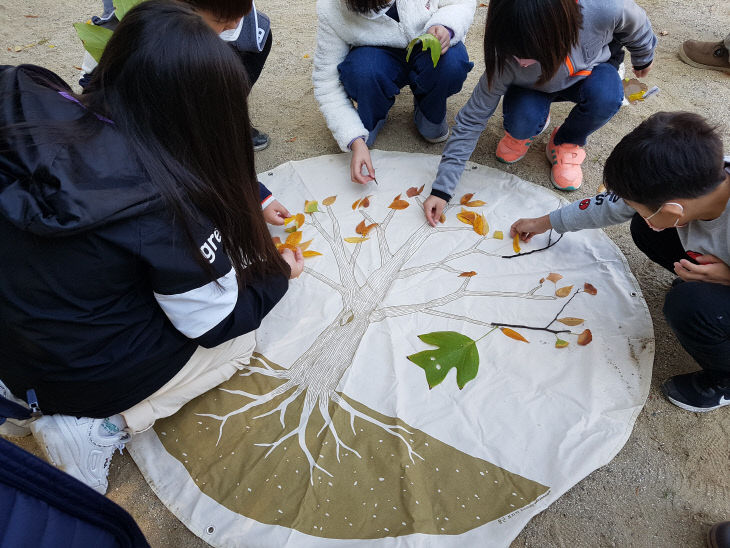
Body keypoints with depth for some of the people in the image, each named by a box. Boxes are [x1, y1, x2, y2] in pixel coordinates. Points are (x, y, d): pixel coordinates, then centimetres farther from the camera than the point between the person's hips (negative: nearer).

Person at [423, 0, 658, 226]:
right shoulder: (507, 61, -36)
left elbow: (636, 25, -14)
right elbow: (471, 121, -32)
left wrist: (643, 58, 8)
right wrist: (442, 188, -36)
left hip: (592, 70, 1)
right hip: (535, 87, 0)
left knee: (606, 96, -34)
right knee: (521, 122, -34)